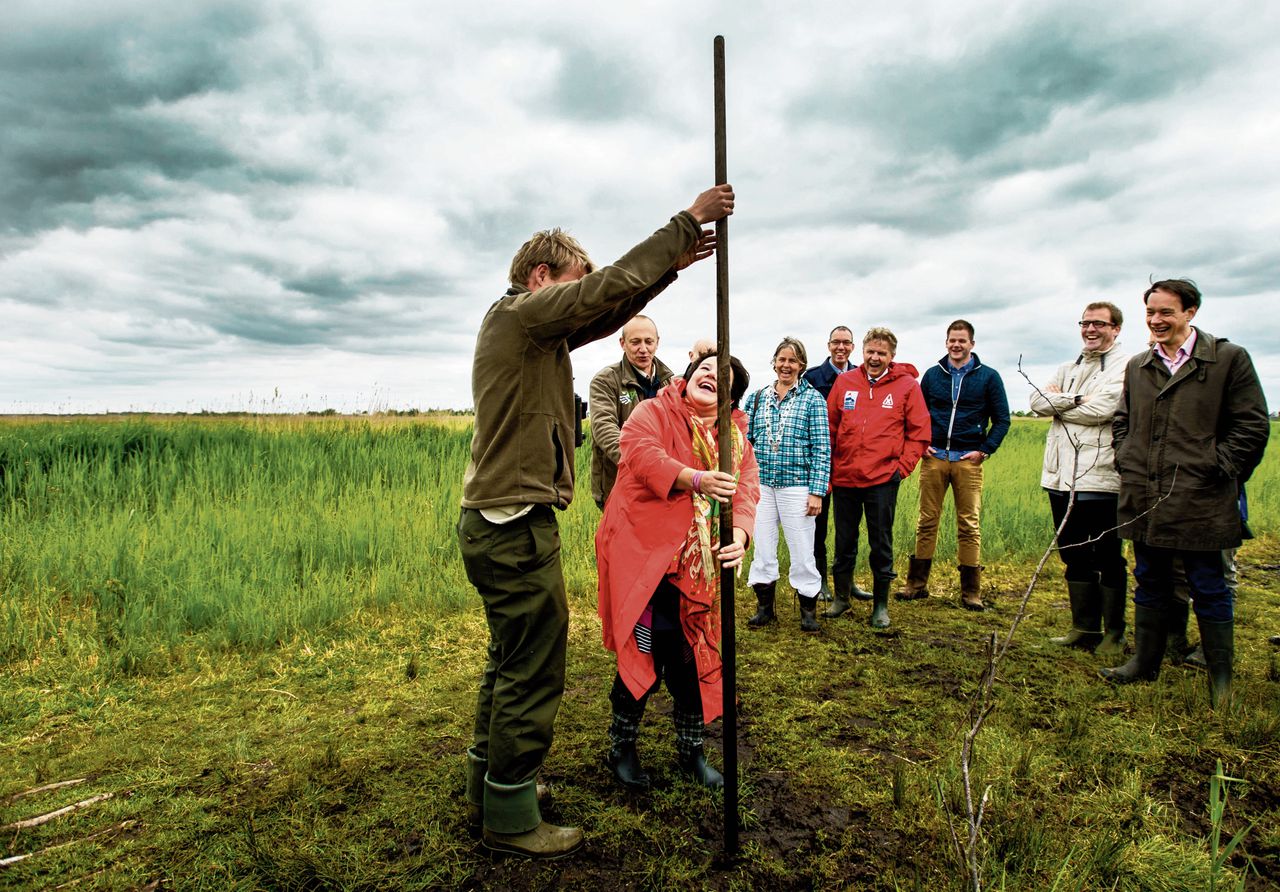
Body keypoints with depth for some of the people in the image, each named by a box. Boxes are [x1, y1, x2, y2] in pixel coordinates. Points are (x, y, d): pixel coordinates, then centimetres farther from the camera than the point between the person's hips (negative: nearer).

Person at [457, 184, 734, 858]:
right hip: (517, 527, -11)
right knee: (533, 674, 0)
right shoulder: (521, 314, -12)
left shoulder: (527, 326, 17)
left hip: (499, 523, 11)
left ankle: (488, 787, 36)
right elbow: (611, 287, -17)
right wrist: (686, 222, -9)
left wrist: (671, 264, 7)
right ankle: (511, 819, 15)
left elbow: (607, 311, 15)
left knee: (510, 663, 21)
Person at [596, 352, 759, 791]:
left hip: (700, 565, 5)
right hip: (643, 555, -4)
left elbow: (747, 487, -3)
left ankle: (691, 751, 30)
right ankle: (621, 747, 22)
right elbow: (643, 452, -22)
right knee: (643, 655, -2)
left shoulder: (735, 435, 11)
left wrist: (739, 532, -23)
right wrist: (695, 479, -38)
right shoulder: (652, 412, -2)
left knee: (693, 657, 10)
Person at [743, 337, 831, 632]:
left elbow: (822, 449, -4)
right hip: (760, 485, 3)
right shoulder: (757, 397, 9)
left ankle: (808, 610, 19)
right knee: (762, 548, 9)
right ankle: (765, 606, 24)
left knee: (802, 550, 2)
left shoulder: (813, 399, -1)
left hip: (796, 485, -3)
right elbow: (746, 440, 12)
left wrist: (817, 491, -10)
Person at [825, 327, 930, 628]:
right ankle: (840, 597, 30)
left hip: (882, 479, -2)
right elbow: (830, 428, 8)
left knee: (881, 545, 6)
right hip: (843, 478, 3)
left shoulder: (907, 386, -1)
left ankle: (881, 605, 21)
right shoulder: (844, 382, 5)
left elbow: (919, 433, 1)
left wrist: (902, 467, -6)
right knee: (844, 542, 14)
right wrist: (826, 470, 5)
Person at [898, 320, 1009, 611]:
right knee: (927, 522, 6)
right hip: (934, 458, 2)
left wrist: (985, 450, -5)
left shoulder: (988, 376, 4)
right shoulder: (932, 374, 10)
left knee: (970, 526, 0)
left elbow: (1002, 419, 6)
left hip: (968, 459, -1)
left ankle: (971, 592, 8)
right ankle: (917, 584, 14)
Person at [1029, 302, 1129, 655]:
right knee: (1074, 556, 13)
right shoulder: (1068, 368, 18)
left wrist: (1058, 405, -4)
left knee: (1107, 559, 3)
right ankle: (1084, 629, 24)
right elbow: (1037, 401, 4)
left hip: (1099, 478, -7)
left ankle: (1114, 635, 15)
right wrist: (1075, 399, -11)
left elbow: (1101, 409, -18)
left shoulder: (1125, 367, -4)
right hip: (1061, 477, 7)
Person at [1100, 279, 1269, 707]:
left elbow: (1252, 427, -3)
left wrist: (1216, 471, -9)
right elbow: (1121, 421, 22)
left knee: (1208, 589, 6)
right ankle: (1144, 664, 28)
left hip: (1199, 501, -5)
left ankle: (1221, 678, 21)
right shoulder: (1137, 366, 12)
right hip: (1143, 500, 5)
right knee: (1150, 584, 15)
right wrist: (1126, 463, 9)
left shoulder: (1230, 359, -2)